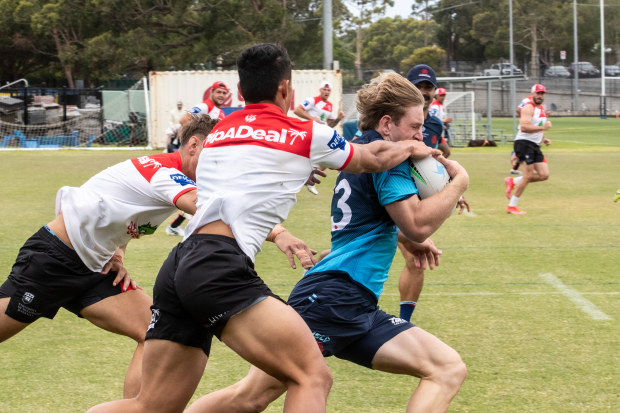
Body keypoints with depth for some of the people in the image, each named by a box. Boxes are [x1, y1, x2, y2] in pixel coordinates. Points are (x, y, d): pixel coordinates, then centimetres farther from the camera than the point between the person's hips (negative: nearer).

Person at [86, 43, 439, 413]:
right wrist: (411, 147, 44)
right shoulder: (306, 135, 7)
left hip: (178, 268, 8)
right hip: (220, 268, -8)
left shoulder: (219, 132, 24)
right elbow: (373, 159, 25)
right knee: (313, 377, -9)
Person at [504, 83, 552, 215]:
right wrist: (542, 127, -25)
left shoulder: (542, 108, 19)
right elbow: (524, 127, -24)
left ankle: (512, 181, 15)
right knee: (529, 175, -12)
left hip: (535, 145, 9)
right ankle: (511, 206, -4)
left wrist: (543, 139, 15)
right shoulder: (528, 108, -12)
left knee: (544, 175, 0)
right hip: (524, 143, -9)